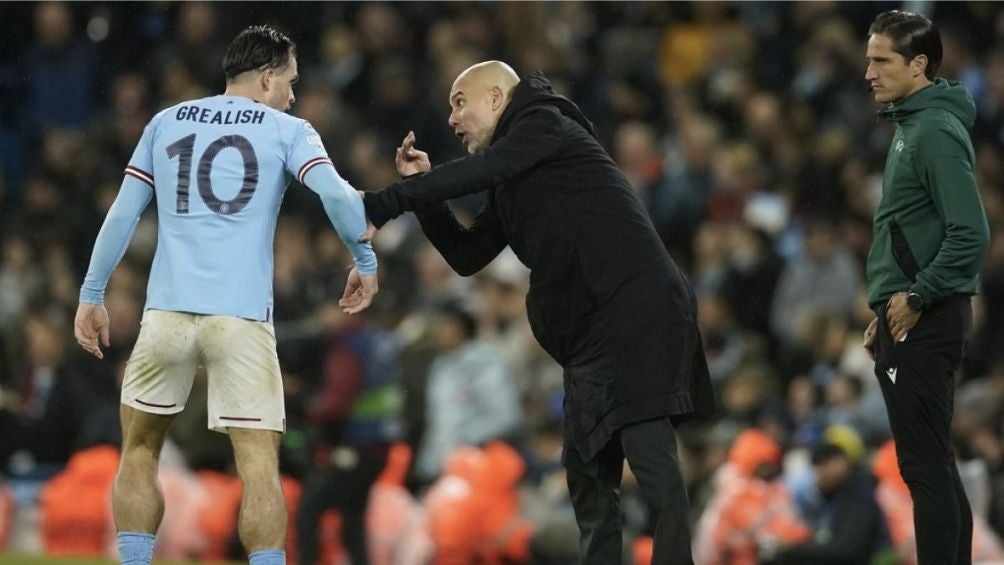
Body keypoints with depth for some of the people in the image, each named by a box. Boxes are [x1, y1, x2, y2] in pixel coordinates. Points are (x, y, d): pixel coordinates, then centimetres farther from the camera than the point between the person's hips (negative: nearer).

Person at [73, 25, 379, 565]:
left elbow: (123, 213, 12)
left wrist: (91, 295, 18)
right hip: (242, 318, -2)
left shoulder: (166, 123, 15)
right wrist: (365, 261, 7)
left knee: (139, 451, 17)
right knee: (259, 465, -3)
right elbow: (337, 195, -8)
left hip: (167, 312, 3)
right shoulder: (287, 131, 7)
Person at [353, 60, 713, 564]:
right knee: (588, 471, 11)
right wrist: (421, 189, 13)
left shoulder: (545, 123, -1)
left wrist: (384, 204, -19)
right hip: (593, 334, 10)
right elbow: (467, 255, 26)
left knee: (648, 453, -18)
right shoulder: (510, 188, 25)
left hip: (637, 310, -10)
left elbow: (479, 171, -17)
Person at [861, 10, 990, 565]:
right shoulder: (910, 128, 14)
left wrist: (917, 297, -17)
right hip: (906, 320, 10)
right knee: (934, 466, 14)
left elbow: (970, 234, -24)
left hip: (924, 324, -10)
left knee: (925, 467, -9)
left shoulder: (938, 133, -16)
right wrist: (886, 312, 18)